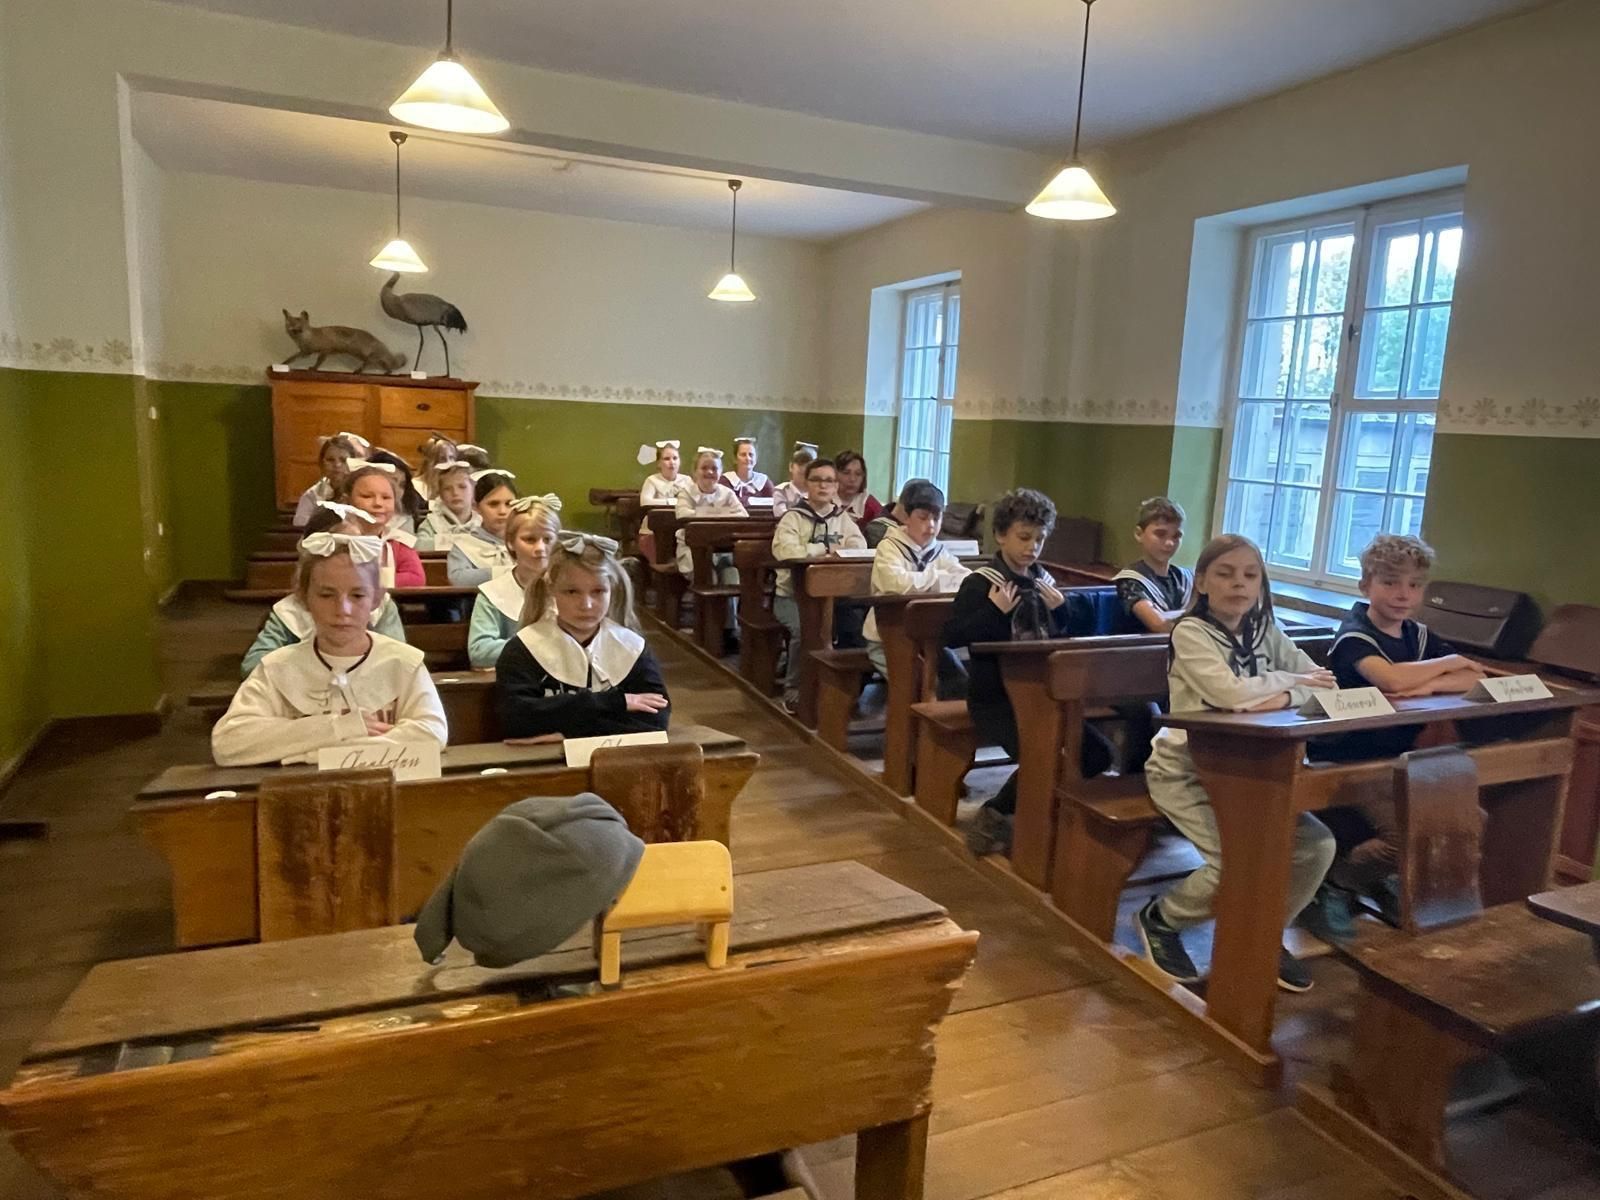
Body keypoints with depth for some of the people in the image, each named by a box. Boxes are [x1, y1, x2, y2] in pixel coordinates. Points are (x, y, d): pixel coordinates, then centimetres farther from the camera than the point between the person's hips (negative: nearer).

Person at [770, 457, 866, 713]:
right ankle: (794, 690, -9)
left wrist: (811, 549, -16)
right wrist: (827, 548, -12)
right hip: (793, 594, -4)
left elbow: (860, 547, -4)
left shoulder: (843, 518, 12)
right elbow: (787, 552, -21)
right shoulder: (793, 517, -3)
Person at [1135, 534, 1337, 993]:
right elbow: (1231, 692, -28)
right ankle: (1160, 919, 7)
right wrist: (1289, 679, -11)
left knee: (1316, 845, -6)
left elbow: (1324, 683, 0)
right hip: (1184, 769, -6)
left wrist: (1286, 697, -22)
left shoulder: (1265, 632, 6)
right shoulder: (1190, 631, -15)